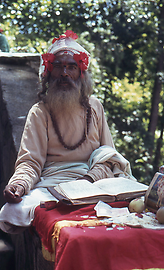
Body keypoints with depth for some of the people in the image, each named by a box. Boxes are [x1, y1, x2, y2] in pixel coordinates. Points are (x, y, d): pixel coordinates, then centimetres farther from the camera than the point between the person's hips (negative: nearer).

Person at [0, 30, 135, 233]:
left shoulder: (94, 107, 15)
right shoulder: (39, 113, 7)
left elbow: (109, 156, 12)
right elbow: (30, 161, -1)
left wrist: (90, 178, -10)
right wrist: (19, 184, -25)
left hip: (95, 180, 1)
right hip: (52, 182, -1)